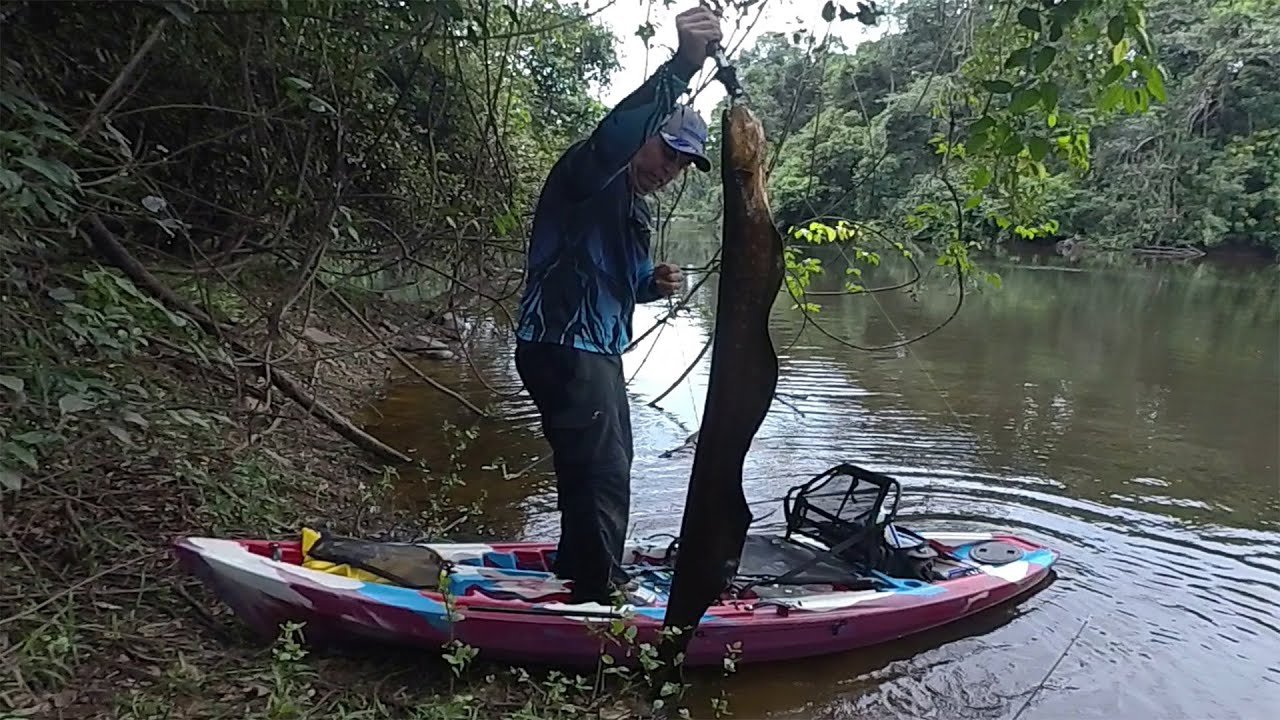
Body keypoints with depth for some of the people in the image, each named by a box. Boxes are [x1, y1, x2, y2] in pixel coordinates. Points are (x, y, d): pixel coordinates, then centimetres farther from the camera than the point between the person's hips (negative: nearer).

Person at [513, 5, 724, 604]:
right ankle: (598, 596, 8)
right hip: (563, 348, -11)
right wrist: (682, 66, -47)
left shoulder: (635, 209, 17)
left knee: (605, 463, 22)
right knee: (602, 473, -7)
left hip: (598, 352, 11)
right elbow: (614, 133, -35)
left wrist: (655, 284, 1)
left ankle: (576, 568, 40)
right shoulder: (588, 175, -12)